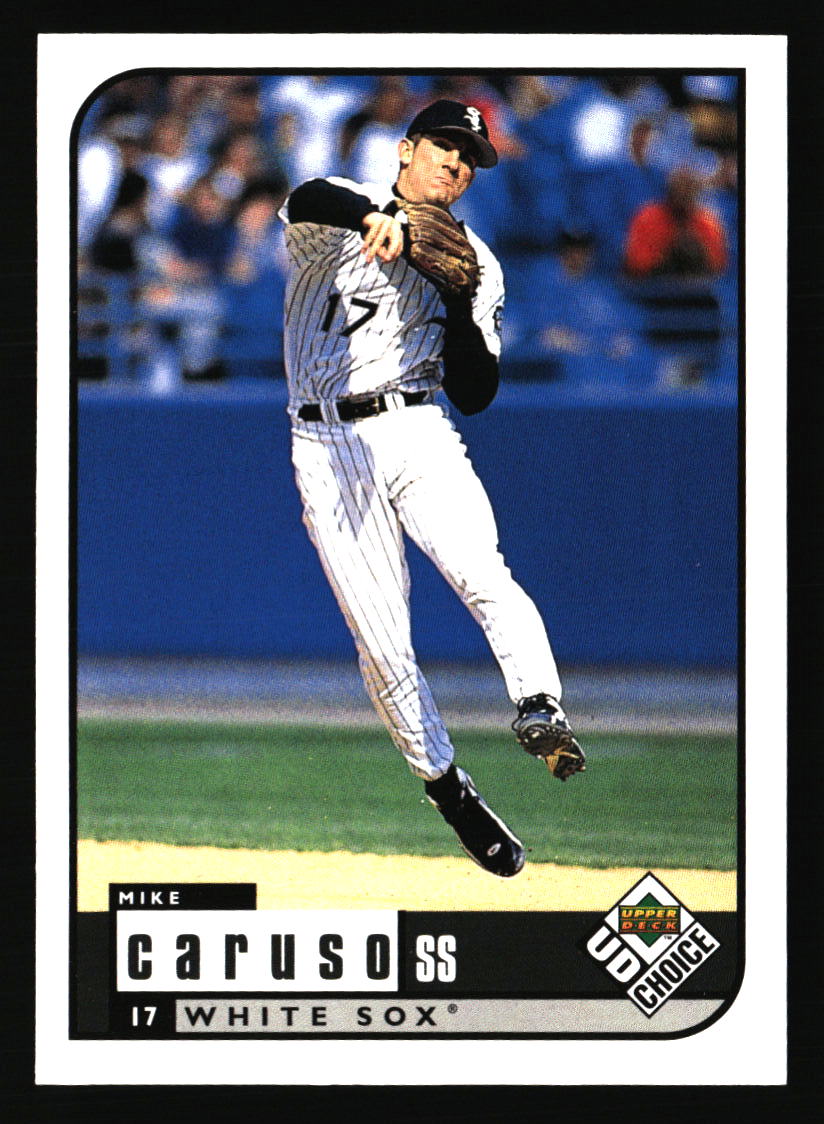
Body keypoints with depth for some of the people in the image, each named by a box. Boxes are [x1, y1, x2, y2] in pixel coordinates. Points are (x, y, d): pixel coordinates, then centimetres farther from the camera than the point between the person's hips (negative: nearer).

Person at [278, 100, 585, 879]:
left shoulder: (476, 266, 13)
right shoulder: (337, 220, 4)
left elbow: (473, 395, 6)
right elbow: (308, 200, -23)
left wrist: (462, 303, -9)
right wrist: (378, 215, -44)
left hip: (419, 435, 2)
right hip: (330, 454, -2)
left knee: (484, 578, -28)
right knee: (381, 642, -5)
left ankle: (539, 708, -41)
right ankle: (446, 787, 9)